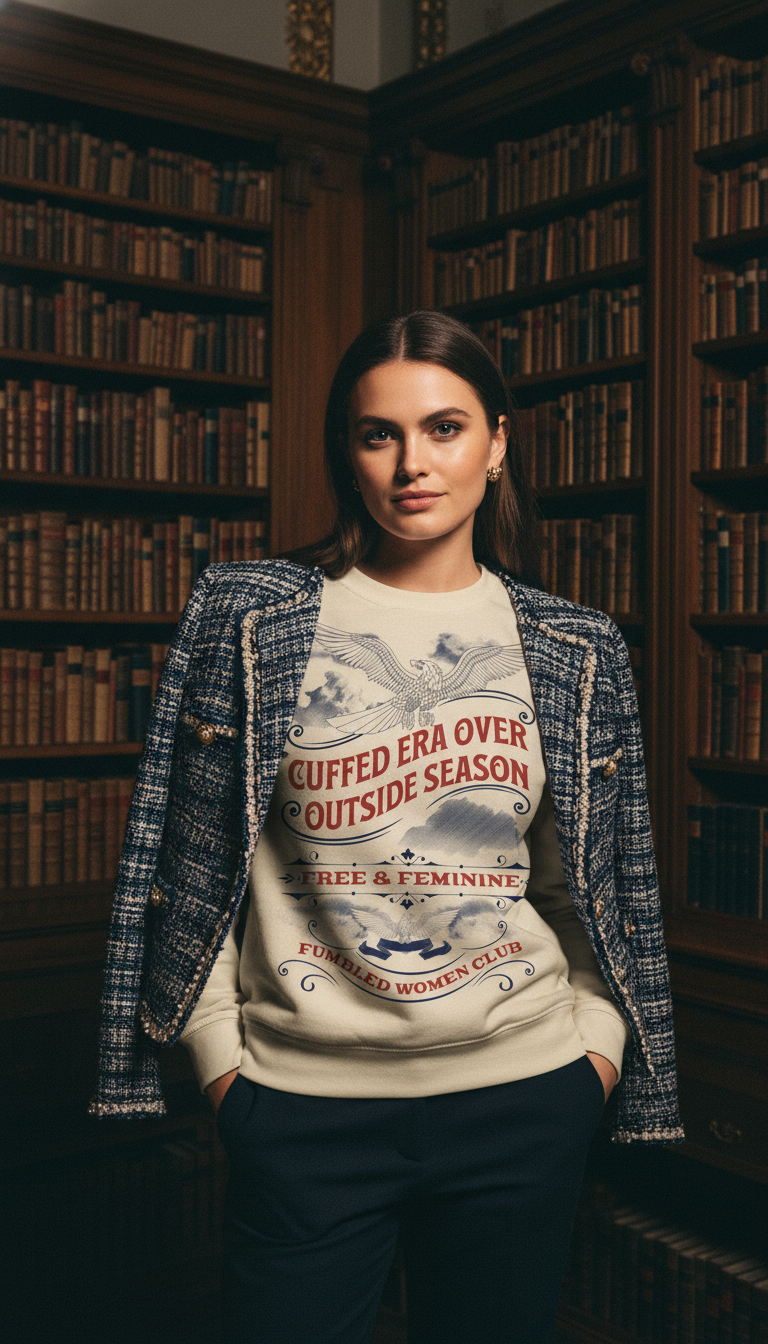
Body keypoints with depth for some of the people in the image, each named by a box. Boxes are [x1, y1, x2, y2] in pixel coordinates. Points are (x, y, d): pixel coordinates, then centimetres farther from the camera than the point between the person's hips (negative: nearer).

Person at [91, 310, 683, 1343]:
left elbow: (599, 883, 10)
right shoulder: (249, 617, -2)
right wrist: (220, 1058, -3)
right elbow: (191, 859, -1)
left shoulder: (575, 649, 4)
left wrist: (598, 1046, 2)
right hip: (305, 1099, -1)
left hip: (524, 1100, 2)